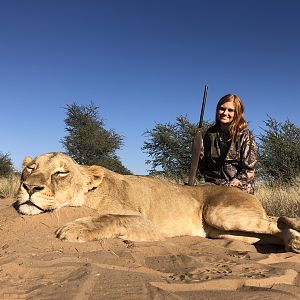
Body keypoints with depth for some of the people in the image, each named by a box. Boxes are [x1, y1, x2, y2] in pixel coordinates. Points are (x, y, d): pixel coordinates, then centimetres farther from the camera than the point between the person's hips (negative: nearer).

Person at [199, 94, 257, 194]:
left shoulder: (245, 135, -3)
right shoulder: (210, 133, 9)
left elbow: (248, 169, -6)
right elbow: (203, 166, 14)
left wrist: (236, 182, -16)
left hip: (239, 190, -3)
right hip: (213, 187, 3)